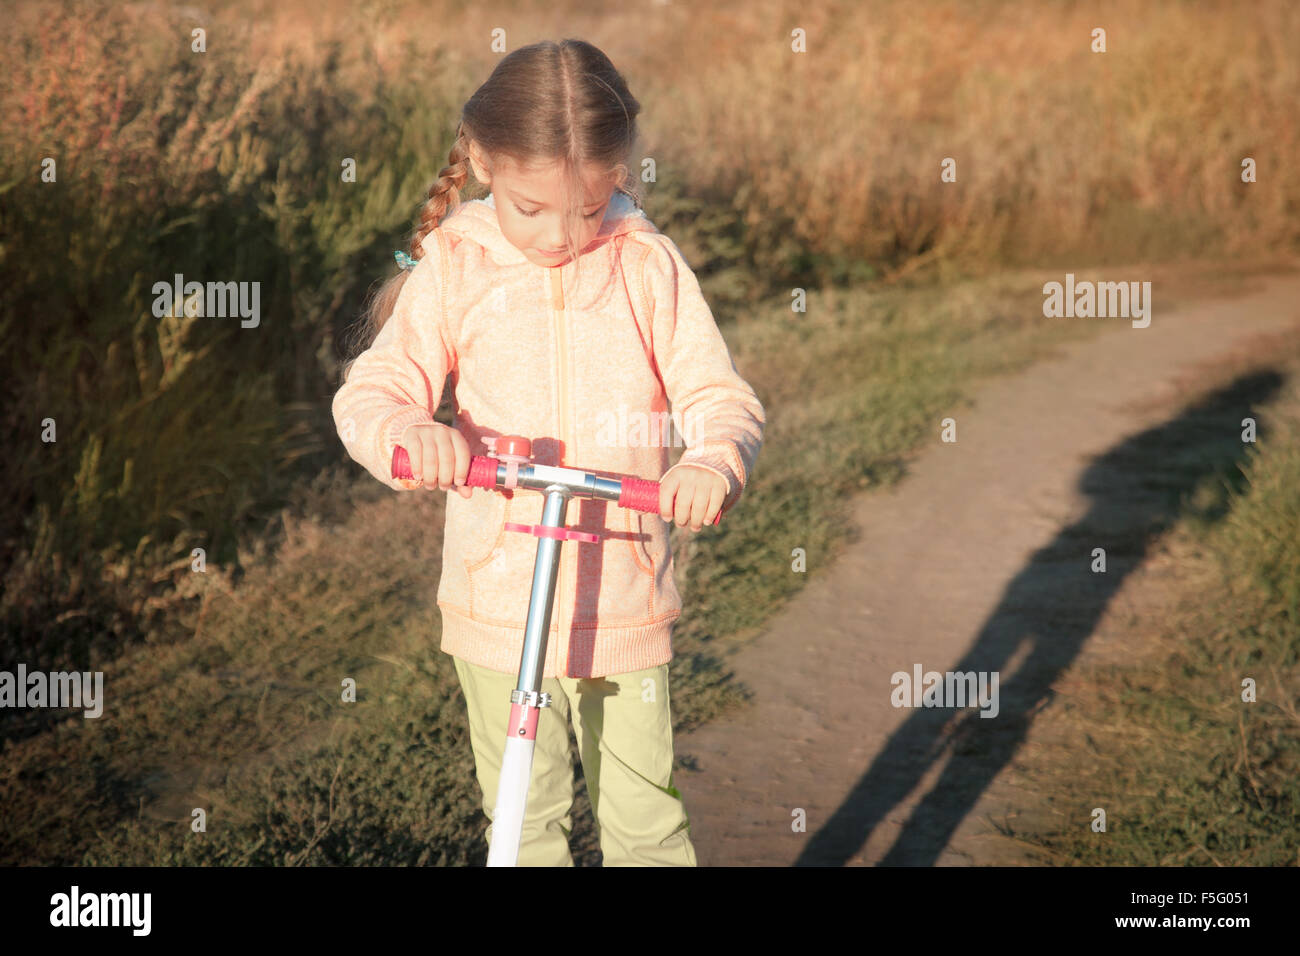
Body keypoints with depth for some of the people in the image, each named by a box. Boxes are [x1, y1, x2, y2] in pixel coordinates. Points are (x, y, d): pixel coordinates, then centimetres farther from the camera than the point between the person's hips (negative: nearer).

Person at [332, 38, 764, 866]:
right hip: (497, 601, 1)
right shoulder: (453, 264, -2)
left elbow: (721, 397, -5)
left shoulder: (648, 264, -3)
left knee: (645, 817, 10)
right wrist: (404, 433, -30)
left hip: (626, 602, 0)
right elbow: (373, 388, -6)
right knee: (524, 821, 13)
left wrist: (715, 465, -28)